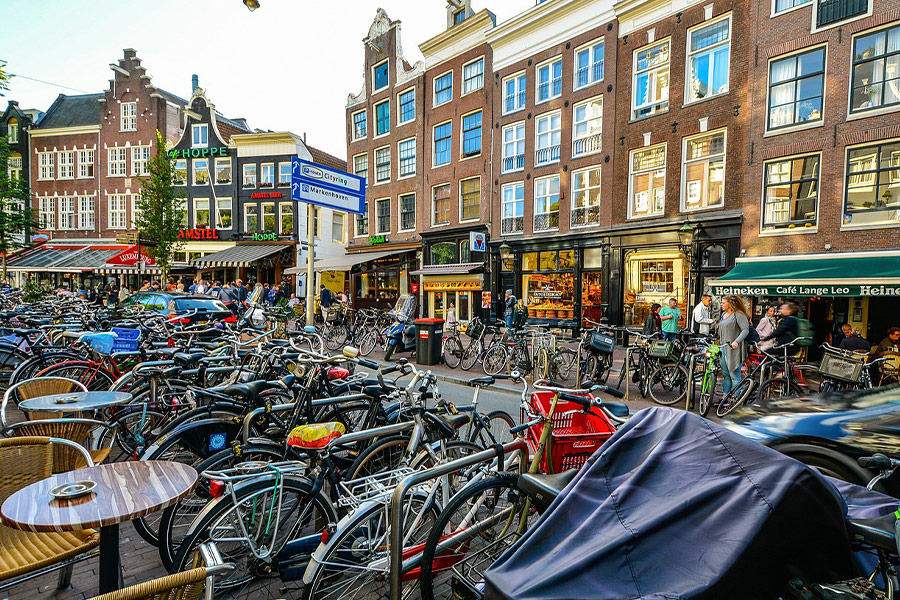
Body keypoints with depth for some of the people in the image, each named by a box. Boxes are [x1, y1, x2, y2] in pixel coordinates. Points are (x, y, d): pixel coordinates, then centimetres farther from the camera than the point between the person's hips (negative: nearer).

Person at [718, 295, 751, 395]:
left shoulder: (739, 314, -10)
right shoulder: (723, 314, 17)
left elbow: (746, 330, -20)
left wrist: (736, 341, -33)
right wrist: (720, 343, 23)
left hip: (733, 349, -9)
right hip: (723, 348, 9)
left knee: (734, 376, -4)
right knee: (725, 374, 13)